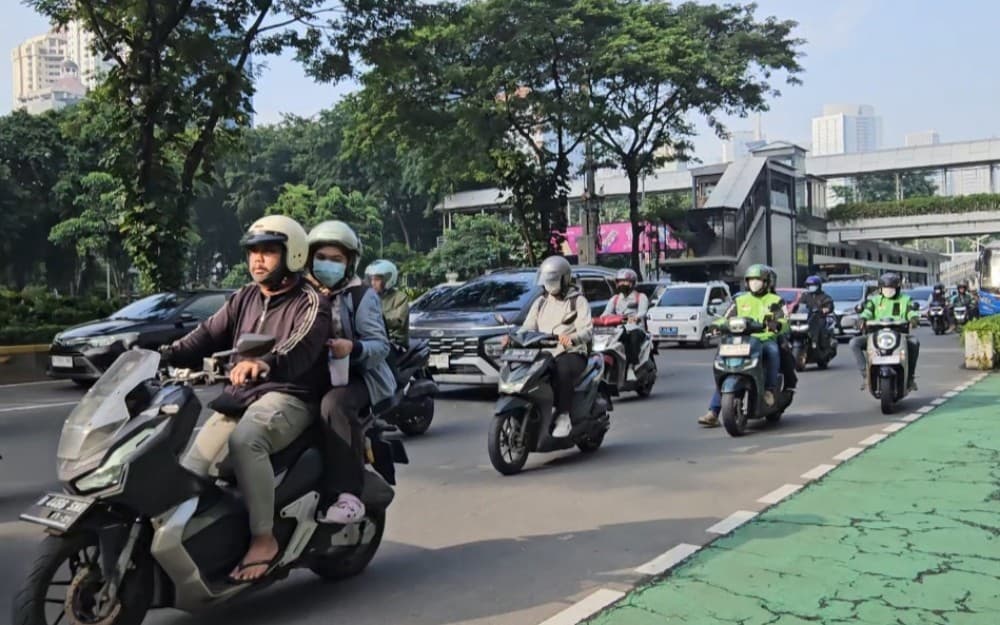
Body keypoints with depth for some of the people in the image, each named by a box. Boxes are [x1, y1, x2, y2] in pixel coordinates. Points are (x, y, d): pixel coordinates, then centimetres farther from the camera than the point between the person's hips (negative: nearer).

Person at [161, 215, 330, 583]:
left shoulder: (310, 303, -4)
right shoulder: (245, 298, 18)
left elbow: (299, 348, -24)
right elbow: (209, 334, 9)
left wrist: (265, 363, -45)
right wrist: (165, 355, -9)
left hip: (287, 398, -7)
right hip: (239, 397, 7)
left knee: (244, 439, -33)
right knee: (192, 461, -10)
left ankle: (264, 539, -27)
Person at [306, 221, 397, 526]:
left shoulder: (361, 295, 1)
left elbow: (380, 346, -7)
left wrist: (353, 348, -28)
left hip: (356, 375, -5)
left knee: (334, 405, -36)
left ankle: (347, 495, -38)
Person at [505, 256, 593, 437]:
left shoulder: (578, 300, 5)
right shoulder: (541, 302, 22)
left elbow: (587, 329, -11)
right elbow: (528, 328, 12)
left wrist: (571, 338, -33)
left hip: (572, 354, -5)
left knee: (561, 370, -39)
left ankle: (563, 416, -29)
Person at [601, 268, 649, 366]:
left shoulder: (641, 297, 12)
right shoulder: (614, 299, 25)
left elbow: (642, 311, -9)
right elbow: (606, 313, 8)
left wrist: (636, 318, -34)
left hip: (636, 329, -3)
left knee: (634, 336, -38)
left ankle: (634, 364, -40)